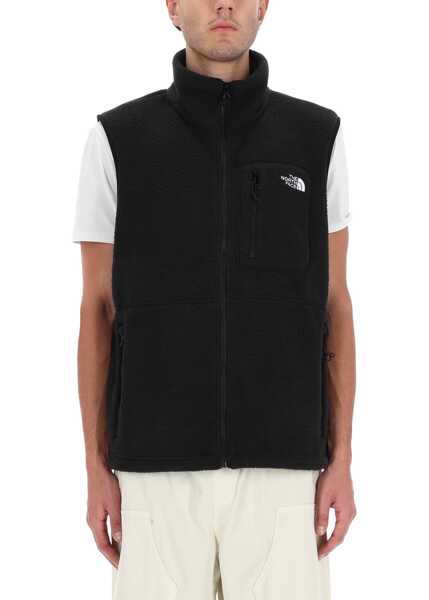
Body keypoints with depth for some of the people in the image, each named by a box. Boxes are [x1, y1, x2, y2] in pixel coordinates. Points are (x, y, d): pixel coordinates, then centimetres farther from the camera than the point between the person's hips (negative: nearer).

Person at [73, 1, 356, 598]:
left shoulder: (317, 137, 3)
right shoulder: (118, 140, 0)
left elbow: (333, 305, 6)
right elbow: (99, 311, 3)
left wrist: (341, 460, 0)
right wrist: (97, 471, -1)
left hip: (276, 461, 1)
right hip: (163, 464, -1)